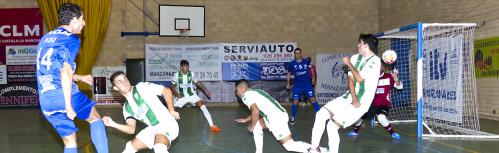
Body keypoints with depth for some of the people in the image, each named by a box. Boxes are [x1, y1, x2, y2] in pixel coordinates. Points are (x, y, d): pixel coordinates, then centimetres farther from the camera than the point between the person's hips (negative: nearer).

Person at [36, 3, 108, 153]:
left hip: (45, 102, 7)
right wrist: (69, 105, -19)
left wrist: (80, 77, 38)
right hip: (64, 95, -7)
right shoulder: (71, 39, -4)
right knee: (95, 119, 17)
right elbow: (65, 71, -17)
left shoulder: (45, 39, 21)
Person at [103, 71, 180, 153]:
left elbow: (167, 90, -9)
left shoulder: (141, 87, -6)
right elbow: (131, 129, 9)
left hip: (166, 124, -8)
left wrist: (171, 111, -10)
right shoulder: (126, 108, 13)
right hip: (153, 129, 8)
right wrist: (113, 124, -3)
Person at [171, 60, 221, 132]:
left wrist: (205, 91, -7)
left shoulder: (191, 74, -7)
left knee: (202, 105, -19)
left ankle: (212, 125, -22)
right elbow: (173, 87, -2)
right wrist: (176, 94, -19)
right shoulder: (176, 75, -11)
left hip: (192, 95, 0)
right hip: (181, 96, 0)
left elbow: (198, 83, 3)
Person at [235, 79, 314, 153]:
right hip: (278, 115, 10)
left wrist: (252, 126, -4)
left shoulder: (246, 95, -4)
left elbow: (256, 112, -17)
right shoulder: (254, 92, 24)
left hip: (276, 118, -10)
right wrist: (246, 120, 39)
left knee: (290, 145, -4)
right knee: (257, 124, 22)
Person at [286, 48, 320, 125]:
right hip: (297, 85, 0)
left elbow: (311, 69, 13)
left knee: (313, 99, -4)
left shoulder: (306, 61, -5)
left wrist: (313, 78, 7)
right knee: (295, 102, -2)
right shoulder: (292, 63, -5)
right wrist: (288, 83, 4)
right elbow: (289, 73, 9)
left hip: (307, 84, 0)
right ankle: (292, 118, 14)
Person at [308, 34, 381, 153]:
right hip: (349, 97, 7)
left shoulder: (375, 61, -12)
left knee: (332, 126, -11)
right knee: (321, 114, -6)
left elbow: (360, 78, -20)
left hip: (361, 103, -7)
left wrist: (349, 64, -5)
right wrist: (354, 98, -15)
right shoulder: (355, 58, 10)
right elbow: (350, 79, 0)